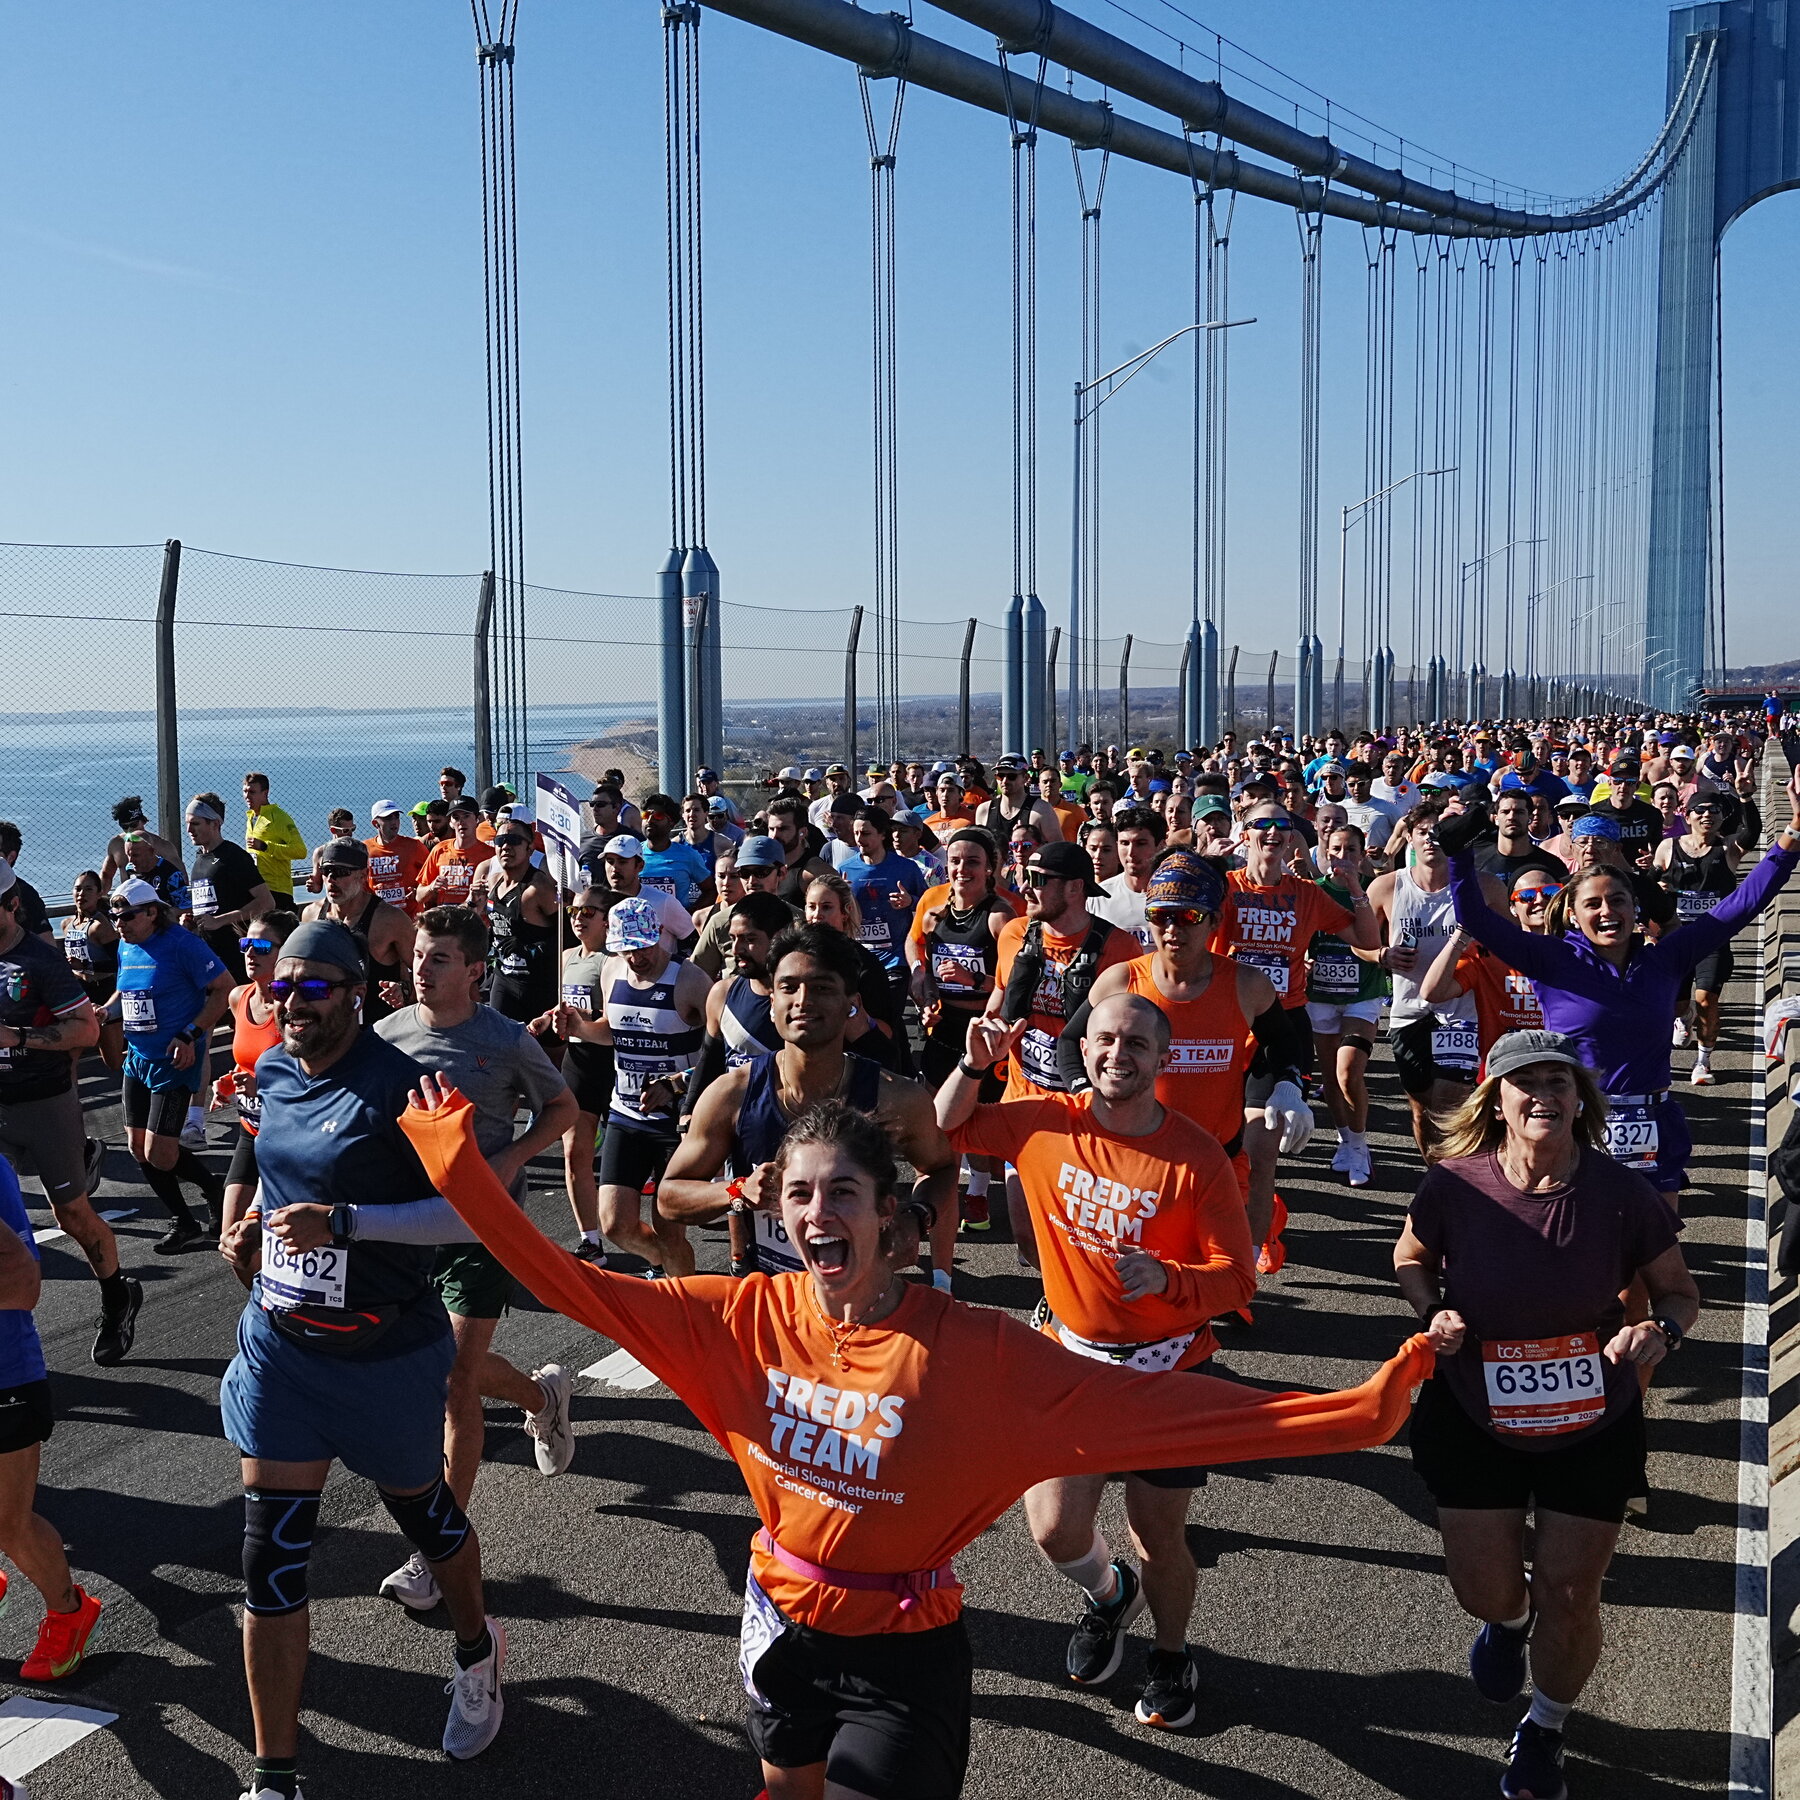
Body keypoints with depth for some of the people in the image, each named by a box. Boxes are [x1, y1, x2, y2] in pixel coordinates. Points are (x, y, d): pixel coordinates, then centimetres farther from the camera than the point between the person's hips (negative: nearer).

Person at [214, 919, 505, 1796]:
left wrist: (341, 1221, -31)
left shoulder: (400, 1085, -20)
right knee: (272, 1554, 3)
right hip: (279, 1342, 5)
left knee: (419, 1507, 18)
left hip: (385, 1352, -5)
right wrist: (249, 1224, 2)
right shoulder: (273, 1072, 2)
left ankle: (478, 1650, 49)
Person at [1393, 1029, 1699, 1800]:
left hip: (1593, 1426, 0)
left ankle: (1545, 1729, 41)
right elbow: (1411, 1258, 2)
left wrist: (1661, 1330, -25)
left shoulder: (1622, 1195, -20)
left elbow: (1680, 1292, -3)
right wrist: (1434, 1313, -18)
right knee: (1484, 1590, 11)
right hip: (1475, 1420, 1)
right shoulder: (1453, 1186, -20)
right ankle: (1509, 1619, 52)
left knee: (1568, 1596, 9)